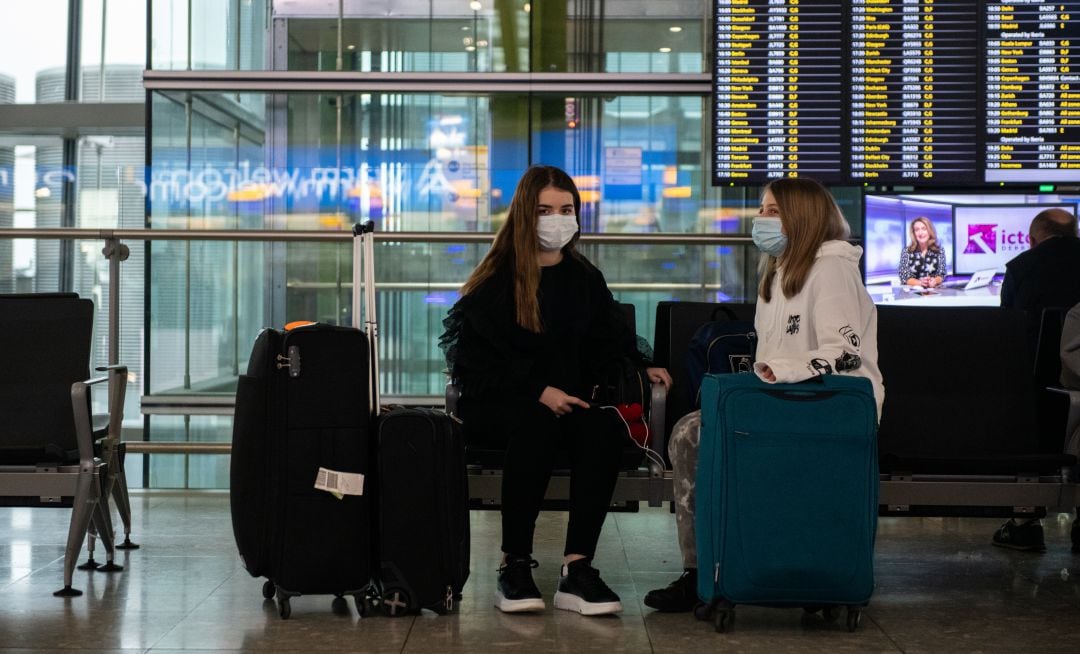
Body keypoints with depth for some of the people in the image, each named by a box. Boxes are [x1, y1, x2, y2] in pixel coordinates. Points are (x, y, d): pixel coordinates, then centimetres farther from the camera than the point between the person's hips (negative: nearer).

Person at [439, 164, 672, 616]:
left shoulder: (586, 279, 16)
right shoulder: (496, 282, 1)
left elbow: (613, 343, 18)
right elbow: (477, 362, -6)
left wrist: (642, 368, -4)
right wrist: (539, 392, -18)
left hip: (569, 400, 4)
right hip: (498, 404, -4)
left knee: (606, 426, -31)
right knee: (536, 423, -39)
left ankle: (576, 570, -32)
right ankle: (514, 565, -31)